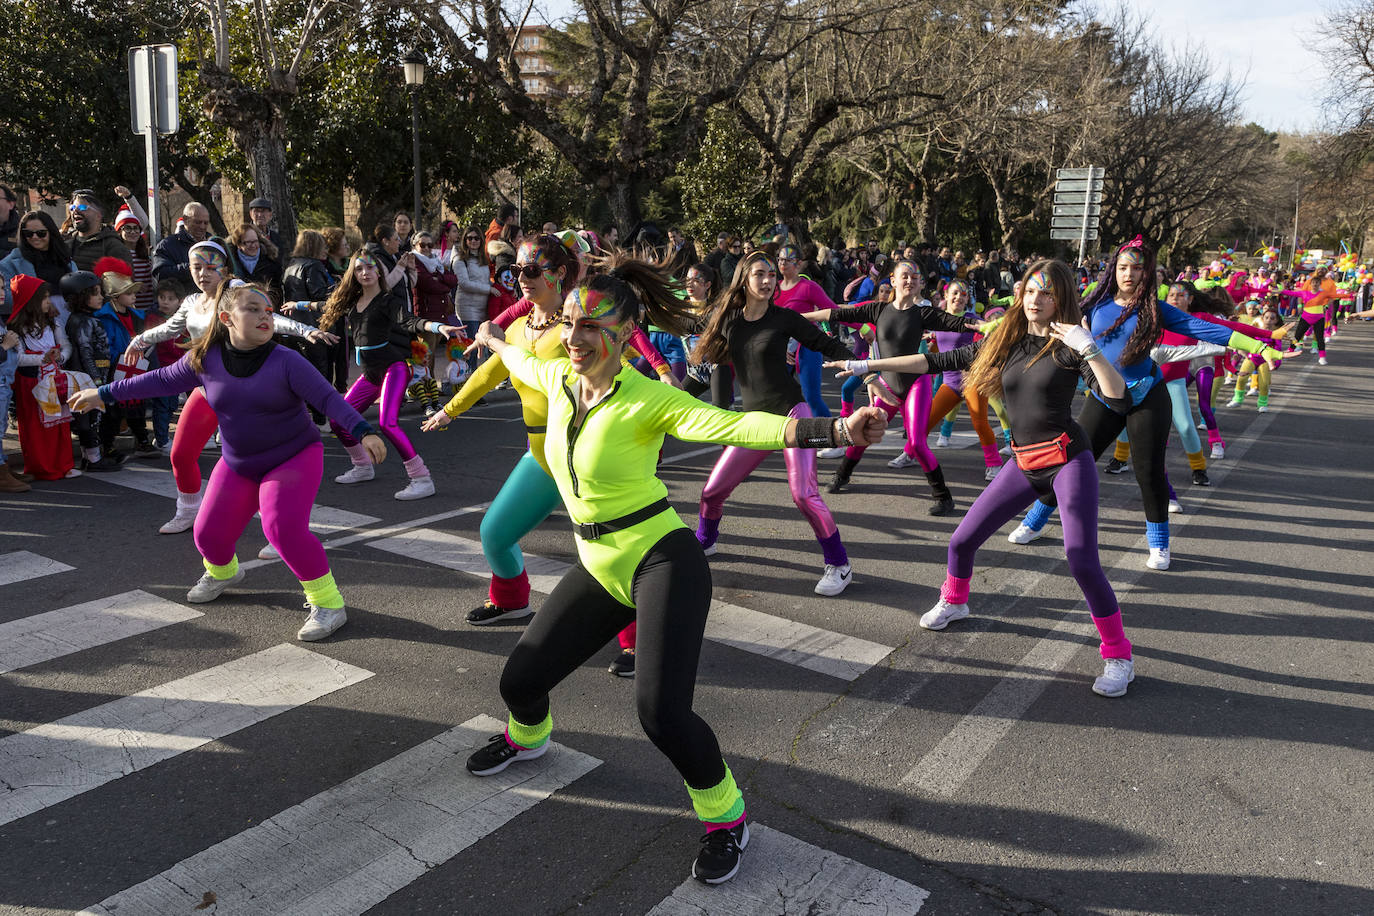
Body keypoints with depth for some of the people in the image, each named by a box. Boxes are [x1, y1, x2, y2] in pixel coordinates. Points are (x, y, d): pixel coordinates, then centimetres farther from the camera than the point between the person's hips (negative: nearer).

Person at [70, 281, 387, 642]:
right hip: (238, 464, 5)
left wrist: (363, 431, -37)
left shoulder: (286, 362, -18)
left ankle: (328, 604, -11)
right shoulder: (205, 360, -6)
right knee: (210, 533, 9)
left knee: (283, 527, -25)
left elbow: (328, 398, -24)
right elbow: (163, 380, 7)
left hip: (293, 458, -5)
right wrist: (105, 394, 11)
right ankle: (222, 573, 47)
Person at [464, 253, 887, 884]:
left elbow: (734, 425, -34)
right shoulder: (559, 379, 1)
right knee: (520, 679, 10)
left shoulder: (647, 399, -19)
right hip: (598, 567, 7)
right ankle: (528, 738, 49)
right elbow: (524, 364, 26)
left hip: (661, 560, -6)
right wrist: (495, 341, 47)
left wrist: (833, 430, -49)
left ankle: (726, 816, 9)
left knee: (661, 711, -20)